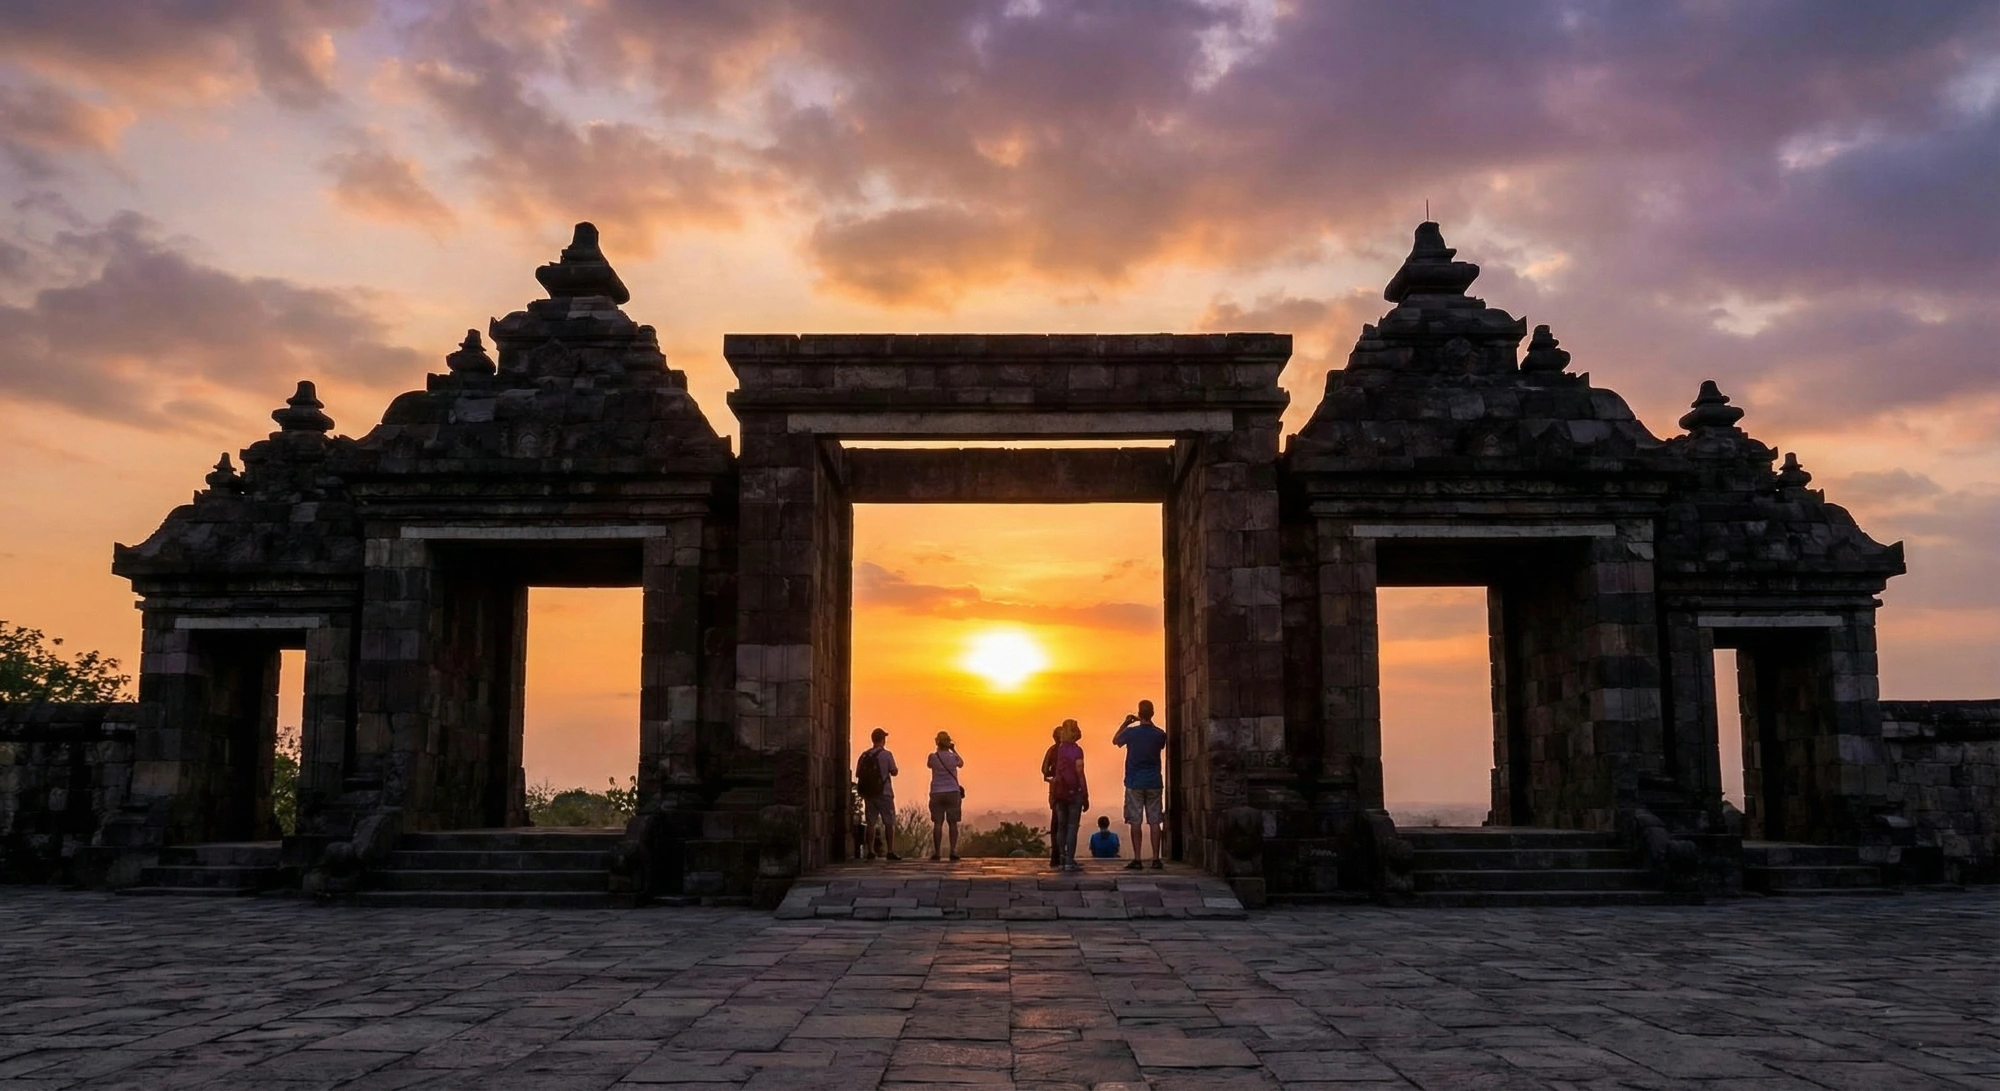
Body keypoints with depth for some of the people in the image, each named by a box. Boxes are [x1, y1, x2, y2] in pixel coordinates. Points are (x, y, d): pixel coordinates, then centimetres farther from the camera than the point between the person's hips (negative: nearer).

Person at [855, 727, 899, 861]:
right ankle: (890, 851, -5)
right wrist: (892, 768, 16)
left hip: (868, 793, 4)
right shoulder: (886, 754, -6)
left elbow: (858, 774, 6)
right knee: (889, 823, 0)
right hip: (883, 793, -4)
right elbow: (894, 772, -4)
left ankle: (870, 851, 4)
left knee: (870, 823, 6)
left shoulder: (864, 755, 6)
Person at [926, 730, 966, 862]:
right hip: (953, 792, 0)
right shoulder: (953, 757, -2)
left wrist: (938, 750, 22)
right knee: (953, 823, 3)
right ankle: (953, 851, -2)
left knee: (937, 823, 1)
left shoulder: (933, 757, -3)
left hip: (937, 793, 0)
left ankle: (936, 852, -2)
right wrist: (954, 750, 28)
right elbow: (961, 764, 20)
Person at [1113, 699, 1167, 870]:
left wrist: (1125, 723, 17)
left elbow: (1115, 741, 12)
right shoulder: (1159, 734, -2)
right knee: (1154, 821, 5)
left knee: (1135, 822, 0)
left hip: (1134, 783, -2)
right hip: (1154, 783, 2)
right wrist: (1150, 724, 21)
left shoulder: (1131, 732, -8)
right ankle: (1156, 859, 4)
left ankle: (1137, 859, -2)